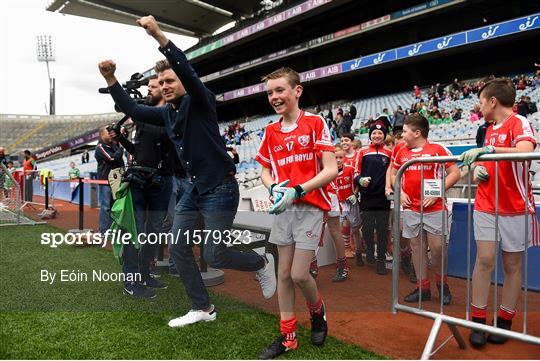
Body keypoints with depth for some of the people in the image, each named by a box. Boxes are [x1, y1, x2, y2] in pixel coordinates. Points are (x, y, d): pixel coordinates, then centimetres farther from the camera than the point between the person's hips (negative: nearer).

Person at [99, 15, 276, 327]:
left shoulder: (200, 101, -10)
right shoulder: (167, 113, 10)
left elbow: (188, 71, -27)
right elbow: (132, 110, 9)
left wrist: (159, 36, -34)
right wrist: (111, 79, -2)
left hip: (220, 188, -8)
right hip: (192, 189, 8)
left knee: (215, 256, -3)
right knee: (178, 248, 8)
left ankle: (263, 263, 26)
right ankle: (203, 308, 24)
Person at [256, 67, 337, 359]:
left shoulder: (315, 122, -6)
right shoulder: (271, 131, 9)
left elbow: (331, 170, -12)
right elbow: (265, 171, 14)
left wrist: (297, 191, -21)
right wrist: (273, 188, -8)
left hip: (310, 206, -5)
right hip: (284, 209, 5)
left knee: (299, 274, -5)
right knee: (284, 274, 9)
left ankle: (317, 311, 28)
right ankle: (287, 336, 24)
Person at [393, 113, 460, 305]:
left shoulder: (438, 149, -5)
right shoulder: (402, 152, 9)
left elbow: (455, 173, -6)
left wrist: (437, 192, -14)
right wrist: (400, 192, 4)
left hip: (434, 208, -4)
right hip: (411, 208, 5)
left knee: (437, 247, -3)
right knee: (416, 246, 8)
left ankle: (442, 283, 24)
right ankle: (423, 287, 21)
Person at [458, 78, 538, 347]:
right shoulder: (490, 129, 13)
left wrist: (488, 150, -36)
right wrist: (478, 170, 4)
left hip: (515, 209, -5)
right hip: (486, 206, 5)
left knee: (512, 265, 7)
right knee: (484, 260, 0)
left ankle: (504, 321, 18)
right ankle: (478, 320, 6)